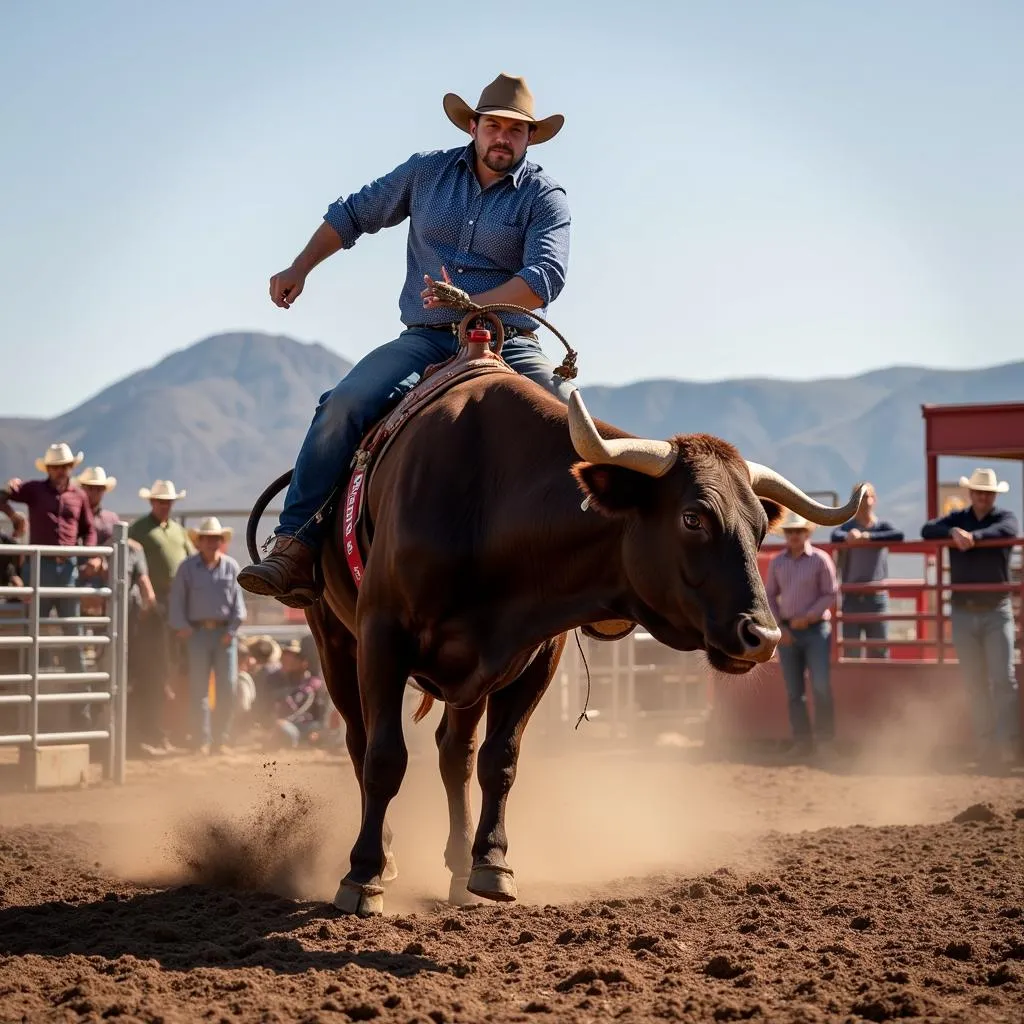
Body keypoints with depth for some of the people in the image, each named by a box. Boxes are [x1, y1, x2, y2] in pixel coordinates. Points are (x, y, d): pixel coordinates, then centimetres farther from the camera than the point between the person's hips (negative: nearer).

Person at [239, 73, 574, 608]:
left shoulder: (544, 195, 1)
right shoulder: (428, 172, 10)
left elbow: (546, 276, -14)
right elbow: (353, 214, 23)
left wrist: (471, 303, -26)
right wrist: (299, 269, 14)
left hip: (508, 343, -1)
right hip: (425, 339, 1)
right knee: (344, 405, -24)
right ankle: (295, 544, -25)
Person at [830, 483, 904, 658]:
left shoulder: (882, 526, 5)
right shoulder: (846, 526, 5)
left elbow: (899, 535, -17)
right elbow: (835, 537, -18)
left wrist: (869, 537, -24)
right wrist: (849, 536, -39)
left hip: (877, 598, 0)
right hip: (852, 599, 0)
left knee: (879, 654, 3)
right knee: (851, 654, -1)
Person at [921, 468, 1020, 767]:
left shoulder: (1005, 517, 1)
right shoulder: (957, 519, 8)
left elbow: (1007, 530, -23)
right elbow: (927, 530, -7)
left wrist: (974, 536, -37)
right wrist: (953, 532, -25)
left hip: (997, 611, -3)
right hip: (963, 613, 3)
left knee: (1003, 680, -10)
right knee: (975, 684, 5)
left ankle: (1009, 745, -11)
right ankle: (986, 749, 10)